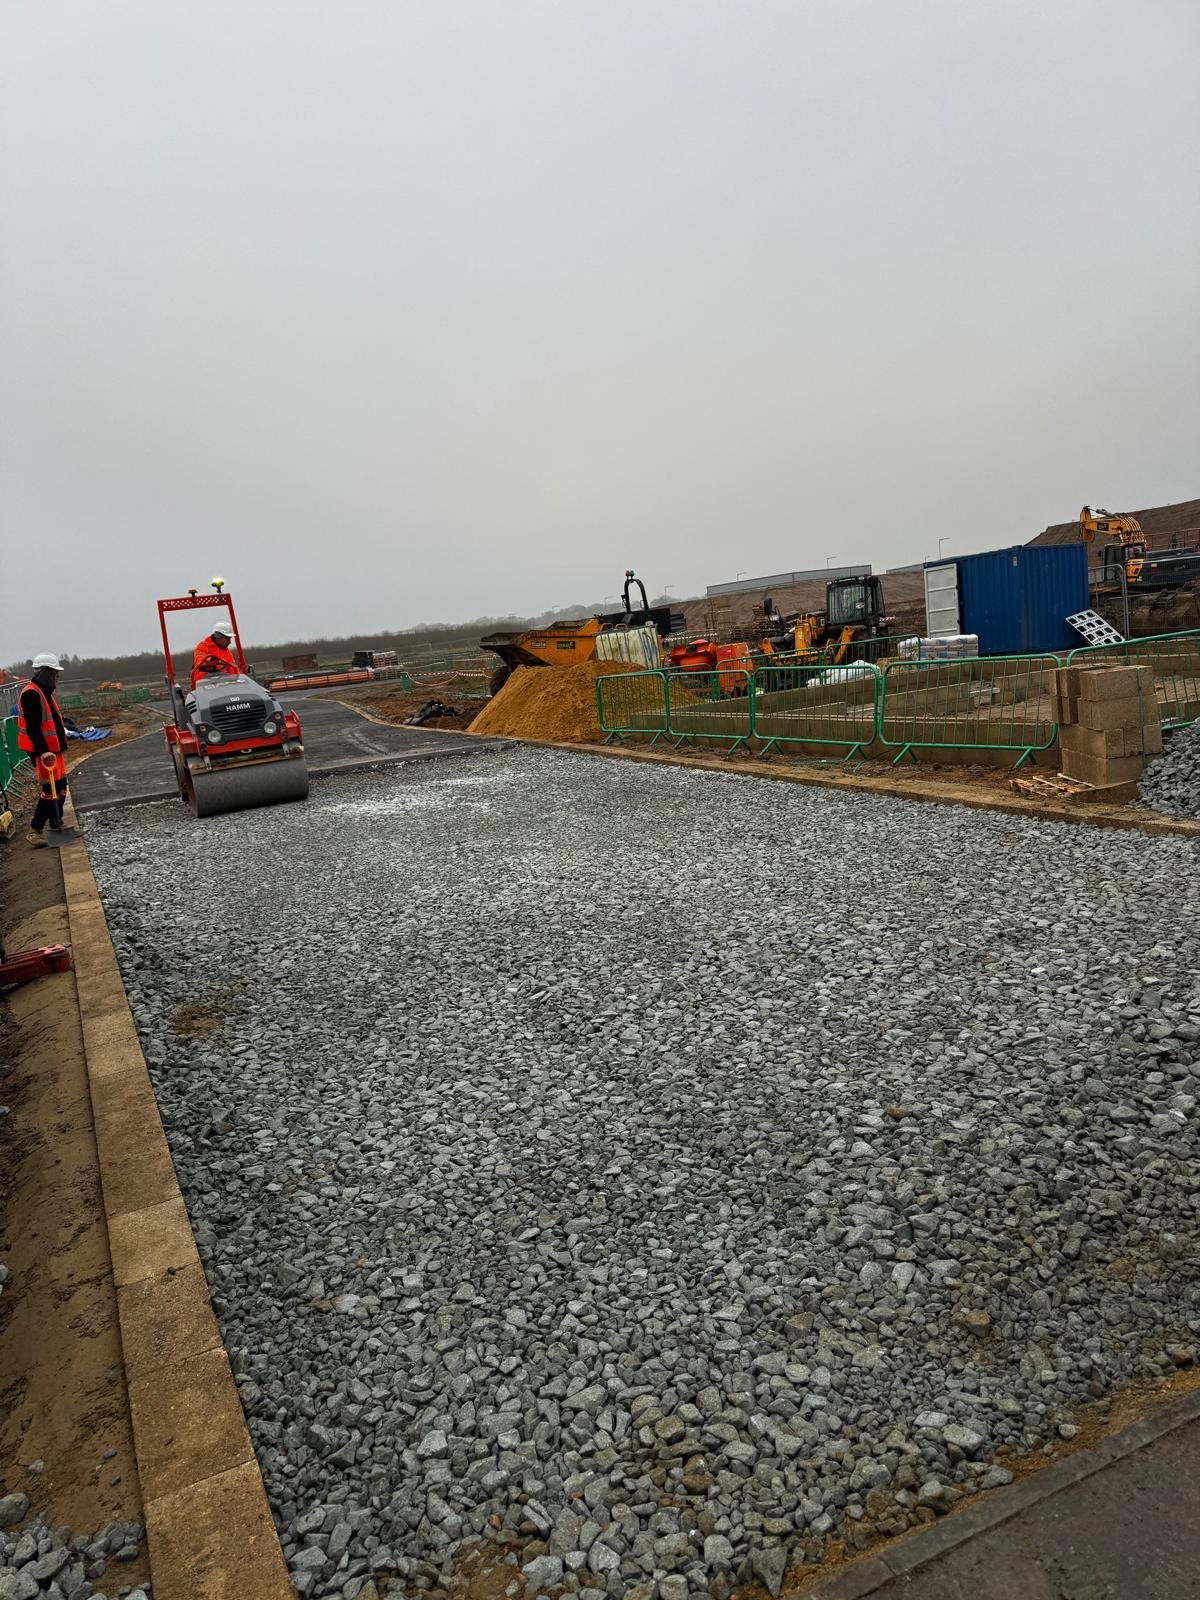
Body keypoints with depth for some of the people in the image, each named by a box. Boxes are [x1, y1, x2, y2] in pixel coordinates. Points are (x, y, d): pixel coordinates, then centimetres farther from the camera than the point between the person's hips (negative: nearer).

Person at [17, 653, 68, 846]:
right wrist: (43, 751, -27)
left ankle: (56, 825, 26)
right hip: (44, 752, -10)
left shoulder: (45, 692, 14)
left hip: (54, 749, 10)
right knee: (50, 790, -9)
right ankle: (35, 830, -3)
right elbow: (32, 727, -23)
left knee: (60, 787, 15)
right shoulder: (31, 694, -17)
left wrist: (59, 747, 23)